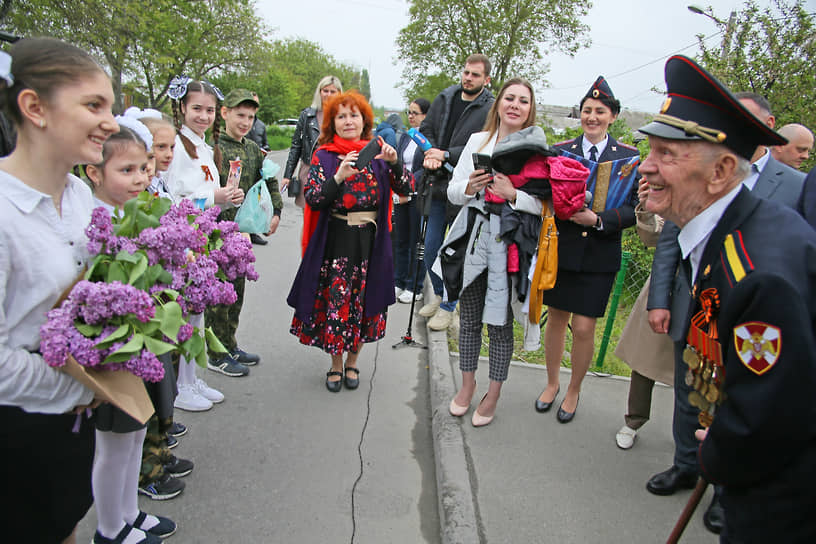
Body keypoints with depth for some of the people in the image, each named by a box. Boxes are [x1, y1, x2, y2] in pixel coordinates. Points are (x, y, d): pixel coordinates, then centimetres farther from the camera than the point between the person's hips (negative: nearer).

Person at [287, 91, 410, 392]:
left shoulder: (377, 154, 5)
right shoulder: (324, 156, 0)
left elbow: (405, 188, -4)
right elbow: (312, 198, -12)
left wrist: (393, 162, -20)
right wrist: (339, 177, -26)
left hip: (371, 240, 2)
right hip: (336, 240, -1)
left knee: (364, 301, 10)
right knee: (335, 300, 2)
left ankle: (352, 361, 29)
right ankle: (336, 363, 23)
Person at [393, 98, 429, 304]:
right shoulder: (405, 136, 14)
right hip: (401, 196, 7)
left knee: (416, 242, 0)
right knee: (400, 240, 13)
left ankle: (415, 288, 11)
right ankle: (398, 283, 25)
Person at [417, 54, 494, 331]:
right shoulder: (444, 99, 10)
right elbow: (425, 131, 13)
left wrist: (445, 155, -19)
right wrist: (429, 156, -7)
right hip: (436, 185, 5)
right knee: (430, 249, 11)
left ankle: (448, 305, 19)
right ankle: (438, 293, 34)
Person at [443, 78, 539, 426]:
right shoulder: (477, 141, 10)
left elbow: (546, 205, -7)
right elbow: (453, 191, 9)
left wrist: (513, 194, -21)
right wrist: (469, 187, -12)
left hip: (508, 245, -3)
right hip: (473, 240, 3)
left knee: (500, 323, 5)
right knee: (468, 319, 13)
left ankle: (493, 395, 24)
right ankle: (467, 385, 34)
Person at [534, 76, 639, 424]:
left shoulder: (628, 156, 0)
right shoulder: (561, 151, 3)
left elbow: (633, 210, -4)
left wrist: (597, 219, -19)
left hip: (599, 255, -1)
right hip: (561, 249, 2)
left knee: (583, 328, 1)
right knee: (556, 319, 12)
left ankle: (574, 391, 25)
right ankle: (552, 383, 34)